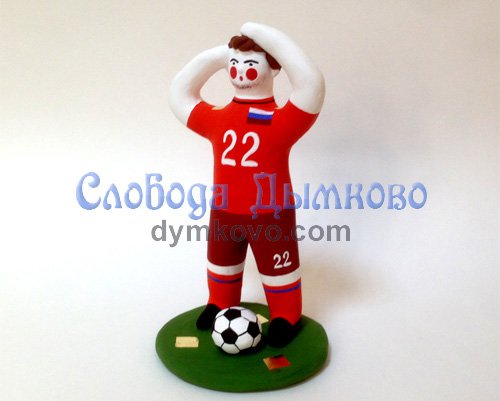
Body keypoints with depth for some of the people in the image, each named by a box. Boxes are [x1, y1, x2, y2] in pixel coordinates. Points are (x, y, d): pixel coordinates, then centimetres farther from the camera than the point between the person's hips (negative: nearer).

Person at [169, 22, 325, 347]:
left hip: (270, 215, -5)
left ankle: (287, 318, 35)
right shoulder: (217, 119, 1)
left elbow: (312, 84, -29)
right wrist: (215, 57, 1)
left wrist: (268, 37, -26)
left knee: (277, 269, 13)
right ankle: (220, 307, 49)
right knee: (221, 264, 24)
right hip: (224, 213, 5)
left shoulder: (282, 121, -15)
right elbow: (179, 93, 10)